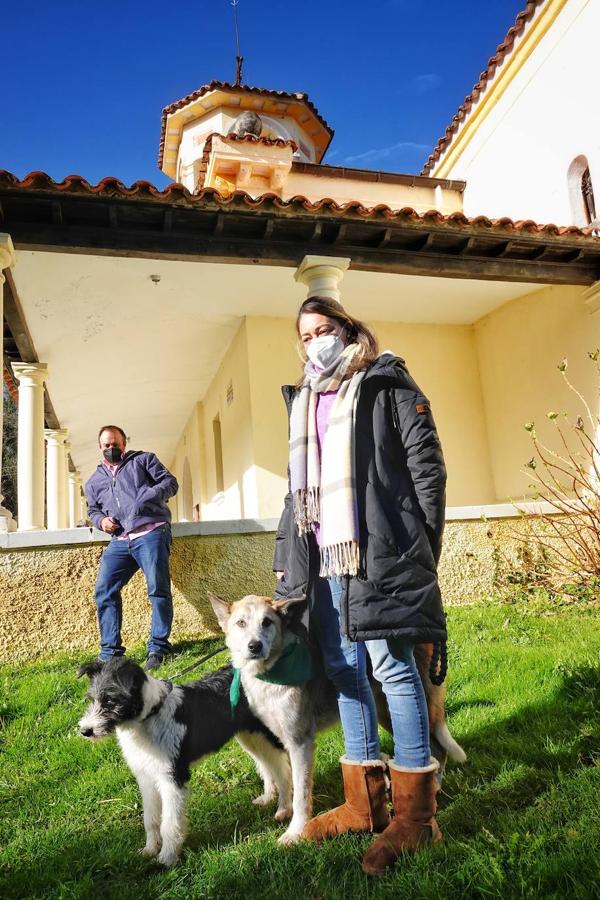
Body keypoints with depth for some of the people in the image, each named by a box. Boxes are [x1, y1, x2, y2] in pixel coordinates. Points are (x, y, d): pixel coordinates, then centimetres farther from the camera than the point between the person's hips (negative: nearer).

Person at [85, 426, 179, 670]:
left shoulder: (143, 459, 12)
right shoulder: (94, 481, 25)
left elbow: (170, 482, 5)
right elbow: (93, 510, 32)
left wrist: (148, 498, -13)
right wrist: (101, 520, 7)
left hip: (151, 533, -5)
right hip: (120, 541, 5)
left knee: (158, 590, -10)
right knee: (104, 590, -3)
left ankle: (158, 648, 0)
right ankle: (110, 653, 6)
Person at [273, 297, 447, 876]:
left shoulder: (385, 383, 4)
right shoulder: (302, 401, 21)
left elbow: (426, 460, -3)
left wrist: (423, 543, -7)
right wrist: (286, 556, 17)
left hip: (378, 550, -6)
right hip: (323, 557, 6)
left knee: (391, 667, -3)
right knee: (344, 669, 9)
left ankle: (414, 812, 11)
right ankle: (364, 802, 22)